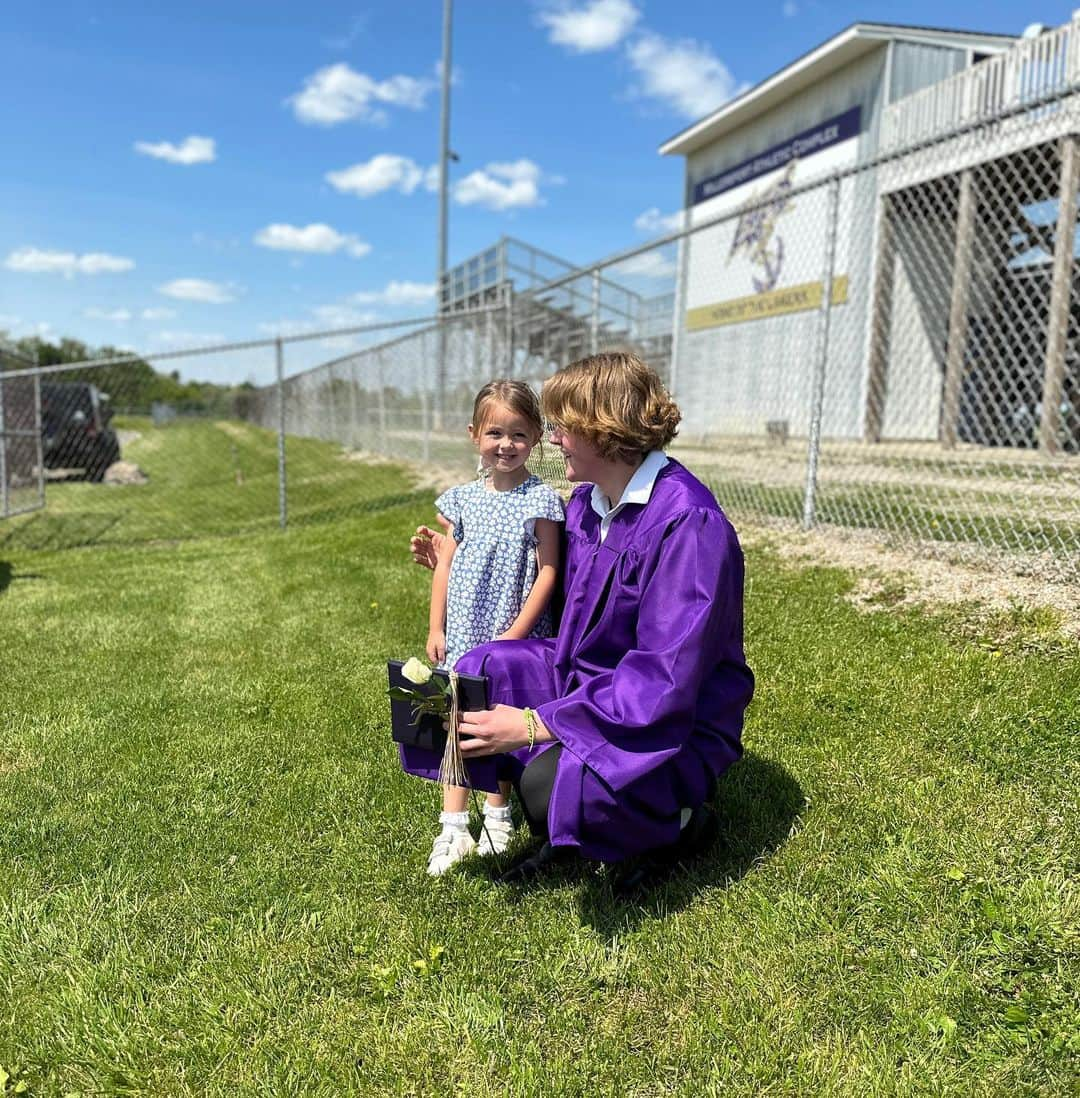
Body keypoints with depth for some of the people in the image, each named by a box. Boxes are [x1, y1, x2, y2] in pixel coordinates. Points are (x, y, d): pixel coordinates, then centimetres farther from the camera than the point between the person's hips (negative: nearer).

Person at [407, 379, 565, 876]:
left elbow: (547, 572, -9)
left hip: (514, 636, -3)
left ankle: (497, 814, 27)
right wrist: (435, 629, 4)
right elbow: (445, 564, 8)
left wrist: (516, 632, -14)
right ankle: (453, 826, 12)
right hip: (462, 632, 3)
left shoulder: (541, 500, -8)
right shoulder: (462, 498, 4)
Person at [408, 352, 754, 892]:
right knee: (475, 674, -7)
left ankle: (678, 823, 3)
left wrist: (537, 724, -33)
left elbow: (664, 680, -31)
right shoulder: (586, 500, 1)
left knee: (552, 786, -31)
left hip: (675, 721, -8)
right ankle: (566, 830, 9)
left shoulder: (689, 523, -26)